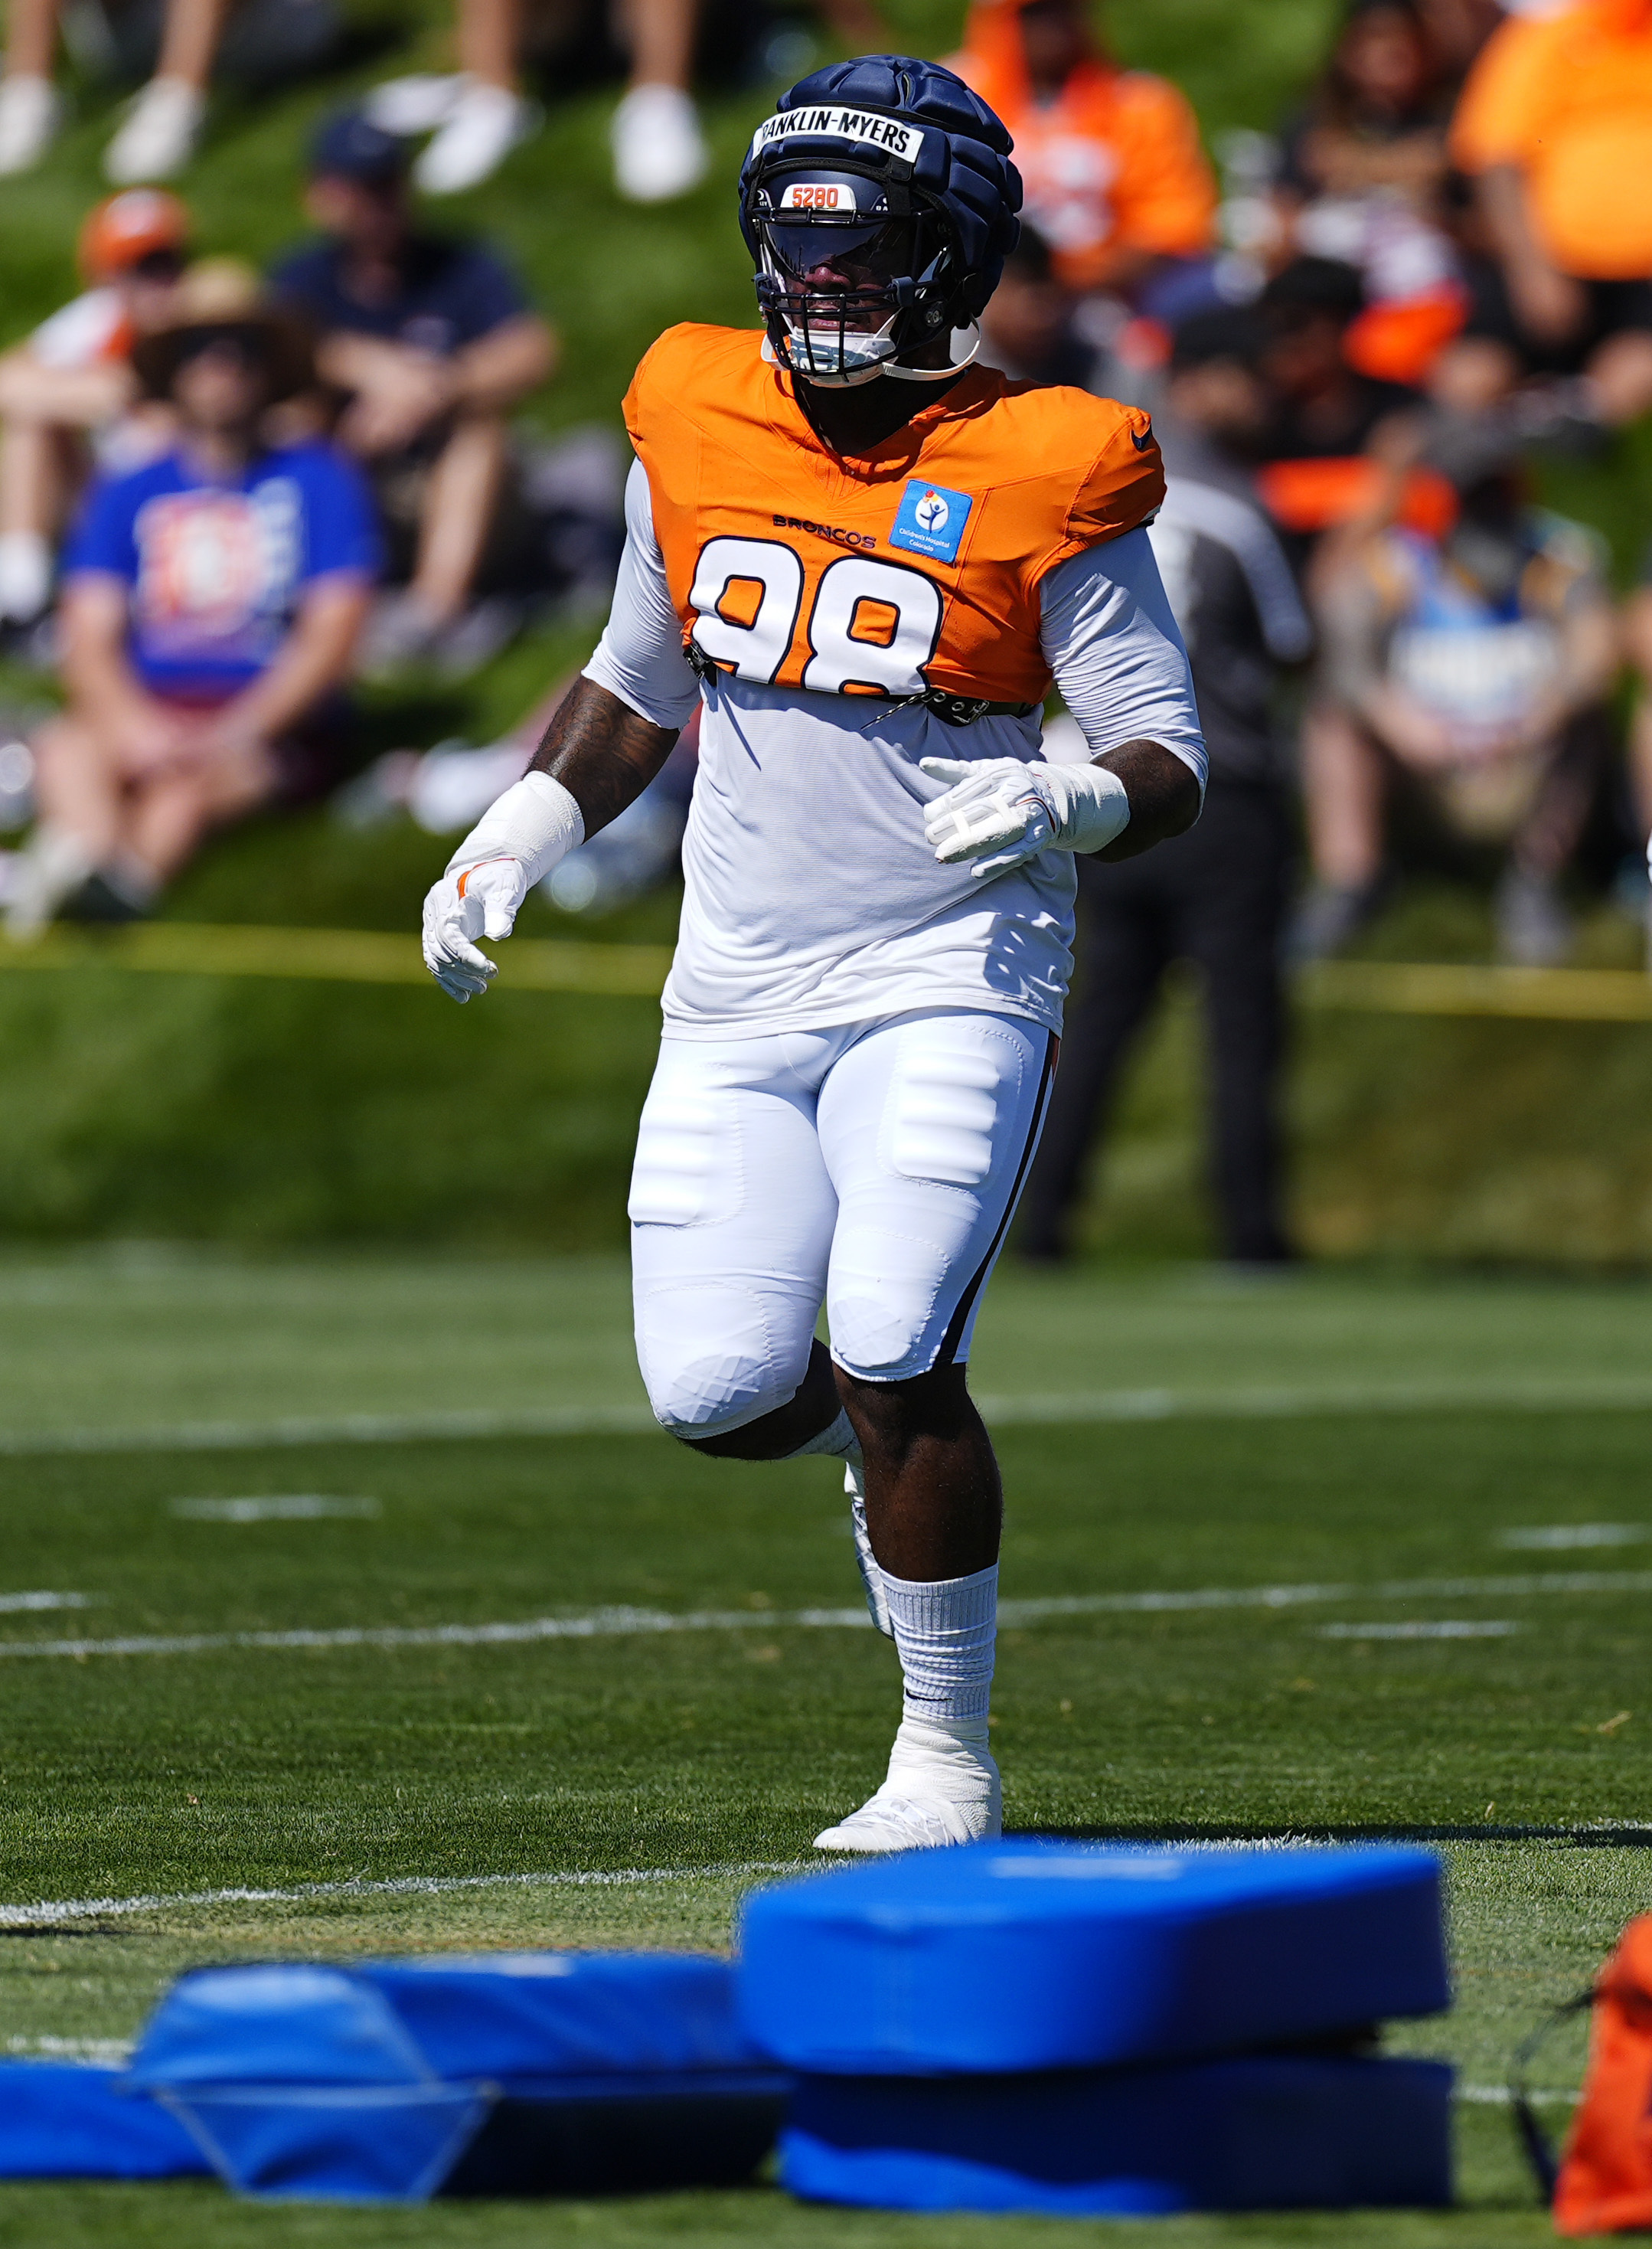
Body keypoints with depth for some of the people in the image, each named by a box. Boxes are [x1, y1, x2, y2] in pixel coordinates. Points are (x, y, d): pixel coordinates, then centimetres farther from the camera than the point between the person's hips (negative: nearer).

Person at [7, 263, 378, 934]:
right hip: (145, 709, 2)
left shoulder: (317, 482, 8)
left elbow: (332, 639, 0)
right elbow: (89, 641, 3)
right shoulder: (128, 495, 14)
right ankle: (93, 861, -61)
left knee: (188, 783, -35)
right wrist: (136, 727, -18)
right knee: (64, 750, -31)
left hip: (272, 725, -2)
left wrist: (234, 733, -15)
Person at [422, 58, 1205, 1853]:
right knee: (714, 1394, -5)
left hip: (948, 981, -4)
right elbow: (638, 687, 21)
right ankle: (891, 1446, 30)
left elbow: (1170, 760, -7)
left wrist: (1064, 808, -27)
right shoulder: (701, 432, 4)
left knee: (894, 1365, -17)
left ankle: (949, 1760, -1)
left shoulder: (1041, 480, -9)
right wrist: (512, 843, 11)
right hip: (738, 992, 4)